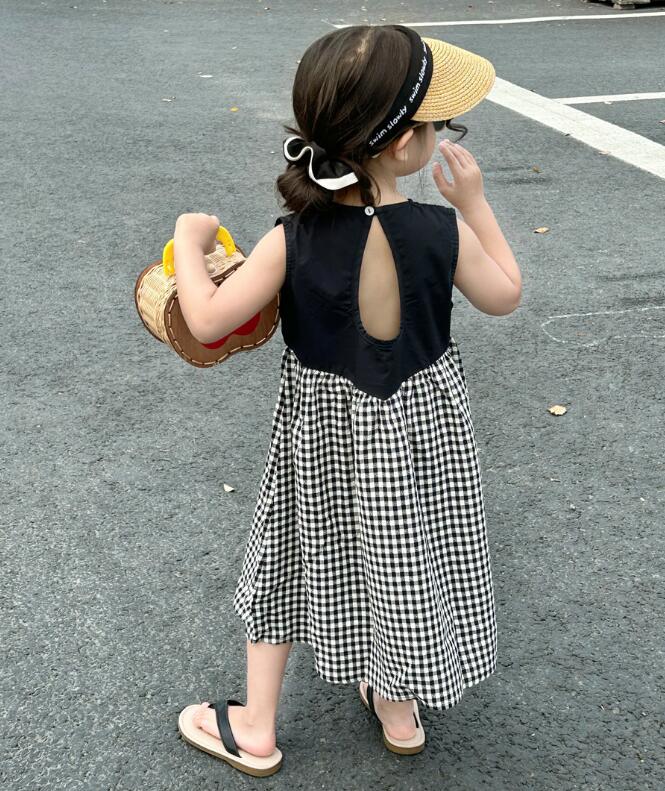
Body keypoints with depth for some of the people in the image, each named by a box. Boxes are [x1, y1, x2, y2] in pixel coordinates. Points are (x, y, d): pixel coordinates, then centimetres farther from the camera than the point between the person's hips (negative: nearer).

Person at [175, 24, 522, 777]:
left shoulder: (293, 239, -21)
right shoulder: (443, 231, -21)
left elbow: (206, 321, -19)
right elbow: (505, 296, -4)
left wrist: (189, 240, -2)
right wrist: (474, 202, 4)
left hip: (322, 430, 0)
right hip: (416, 427, 0)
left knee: (298, 549, 19)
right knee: (401, 559, 21)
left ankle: (257, 728, 32)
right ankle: (399, 713, 42)